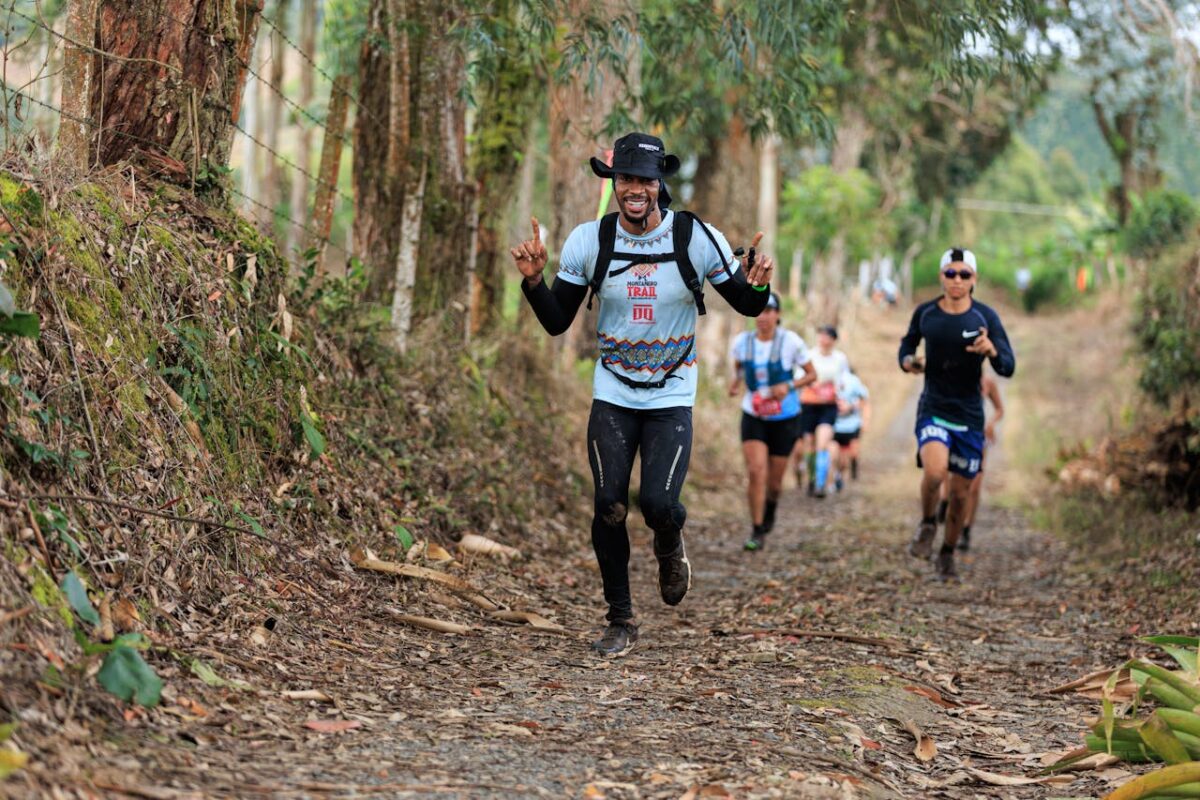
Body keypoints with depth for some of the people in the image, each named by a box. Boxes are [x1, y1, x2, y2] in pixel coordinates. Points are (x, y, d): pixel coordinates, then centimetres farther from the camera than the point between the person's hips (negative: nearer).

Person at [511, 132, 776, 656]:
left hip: (672, 397, -1)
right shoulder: (588, 241, -7)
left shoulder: (697, 238, -11)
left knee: (659, 504, -16)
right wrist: (533, 280, -17)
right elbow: (556, 322, 0)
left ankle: (670, 548, 22)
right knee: (608, 506, -7)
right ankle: (620, 620, 12)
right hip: (612, 395, 2)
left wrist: (756, 285, -21)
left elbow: (745, 306, 0)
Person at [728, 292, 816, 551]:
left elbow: (811, 374, -3)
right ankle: (757, 532, -7)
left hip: (785, 419, -1)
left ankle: (770, 508, 43)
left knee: (774, 482, 7)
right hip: (753, 417, 1)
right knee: (756, 472, -18)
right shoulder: (741, 342, -5)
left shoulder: (791, 341, -13)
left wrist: (788, 386, -20)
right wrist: (735, 381, -7)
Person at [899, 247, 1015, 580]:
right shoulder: (925, 313, -1)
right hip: (933, 409, -1)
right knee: (934, 471, -28)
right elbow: (907, 343, 19)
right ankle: (927, 525, 2)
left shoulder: (985, 317, -5)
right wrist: (908, 361, -4)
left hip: (969, 415, 1)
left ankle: (947, 554, 32)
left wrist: (992, 351, -31)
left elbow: (1008, 368, -9)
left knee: (960, 493, 8)